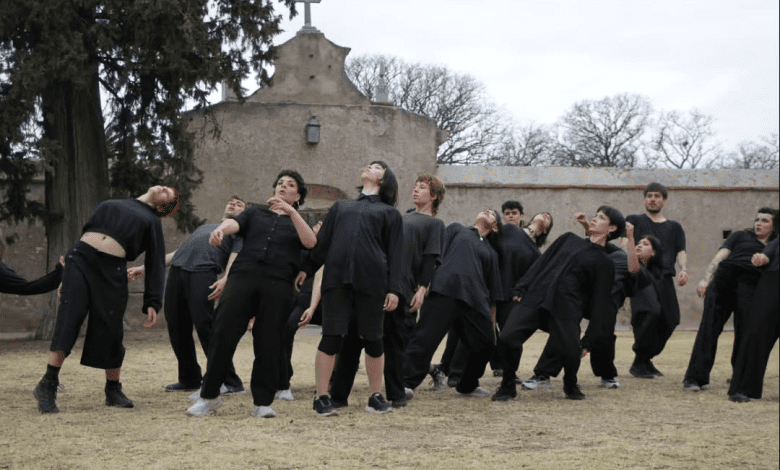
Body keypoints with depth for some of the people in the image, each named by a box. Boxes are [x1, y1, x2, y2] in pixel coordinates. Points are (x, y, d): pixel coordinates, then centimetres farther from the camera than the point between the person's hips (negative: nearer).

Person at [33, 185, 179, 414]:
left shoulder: (152, 222, 15)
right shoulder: (109, 205, 25)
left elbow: (156, 265, 8)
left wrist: (152, 303, -3)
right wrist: (66, 279, 20)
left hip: (111, 271, -1)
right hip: (81, 258, 1)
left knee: (109, 332, -3)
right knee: (68, 320, -11)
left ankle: (113, 391, 13)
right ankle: (47, 386, -9)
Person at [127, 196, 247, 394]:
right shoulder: (203, 227, 38)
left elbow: (235, 256, 1)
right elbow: (176, 252, 35)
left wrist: (225, 279, -19)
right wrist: (144, 268, 28)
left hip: (203, 273, -6)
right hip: (176, 271, 6)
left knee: (205, 326, -16)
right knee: (177, 328, 1)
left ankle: (231, 382, -12)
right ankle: (190, 379, 14)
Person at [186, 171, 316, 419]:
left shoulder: (297, 223, 24)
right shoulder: (256, 213, 27)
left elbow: (310, 242, 1)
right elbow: (236, 223, 5)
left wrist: (290, 211, -9)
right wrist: (220, 229, -19)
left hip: (278, 283, 0)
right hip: (243, 275, 0)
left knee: (269, 342, -5)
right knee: (223, 332, -10)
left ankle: (263, 402, 4)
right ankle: (209, 395, -2)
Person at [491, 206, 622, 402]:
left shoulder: (604, 264, 9)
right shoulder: (568, 239, 20)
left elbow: (599, 302, 5)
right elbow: (541, 263, 19)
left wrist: (592, 339, 1)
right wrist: (521, 289, 10)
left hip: (566, 309, -2)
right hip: (534, 297, 2)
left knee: (570, 351, -17)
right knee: (508, 338, -13)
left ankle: (570, 385, 18)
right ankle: (508, 387, 8)